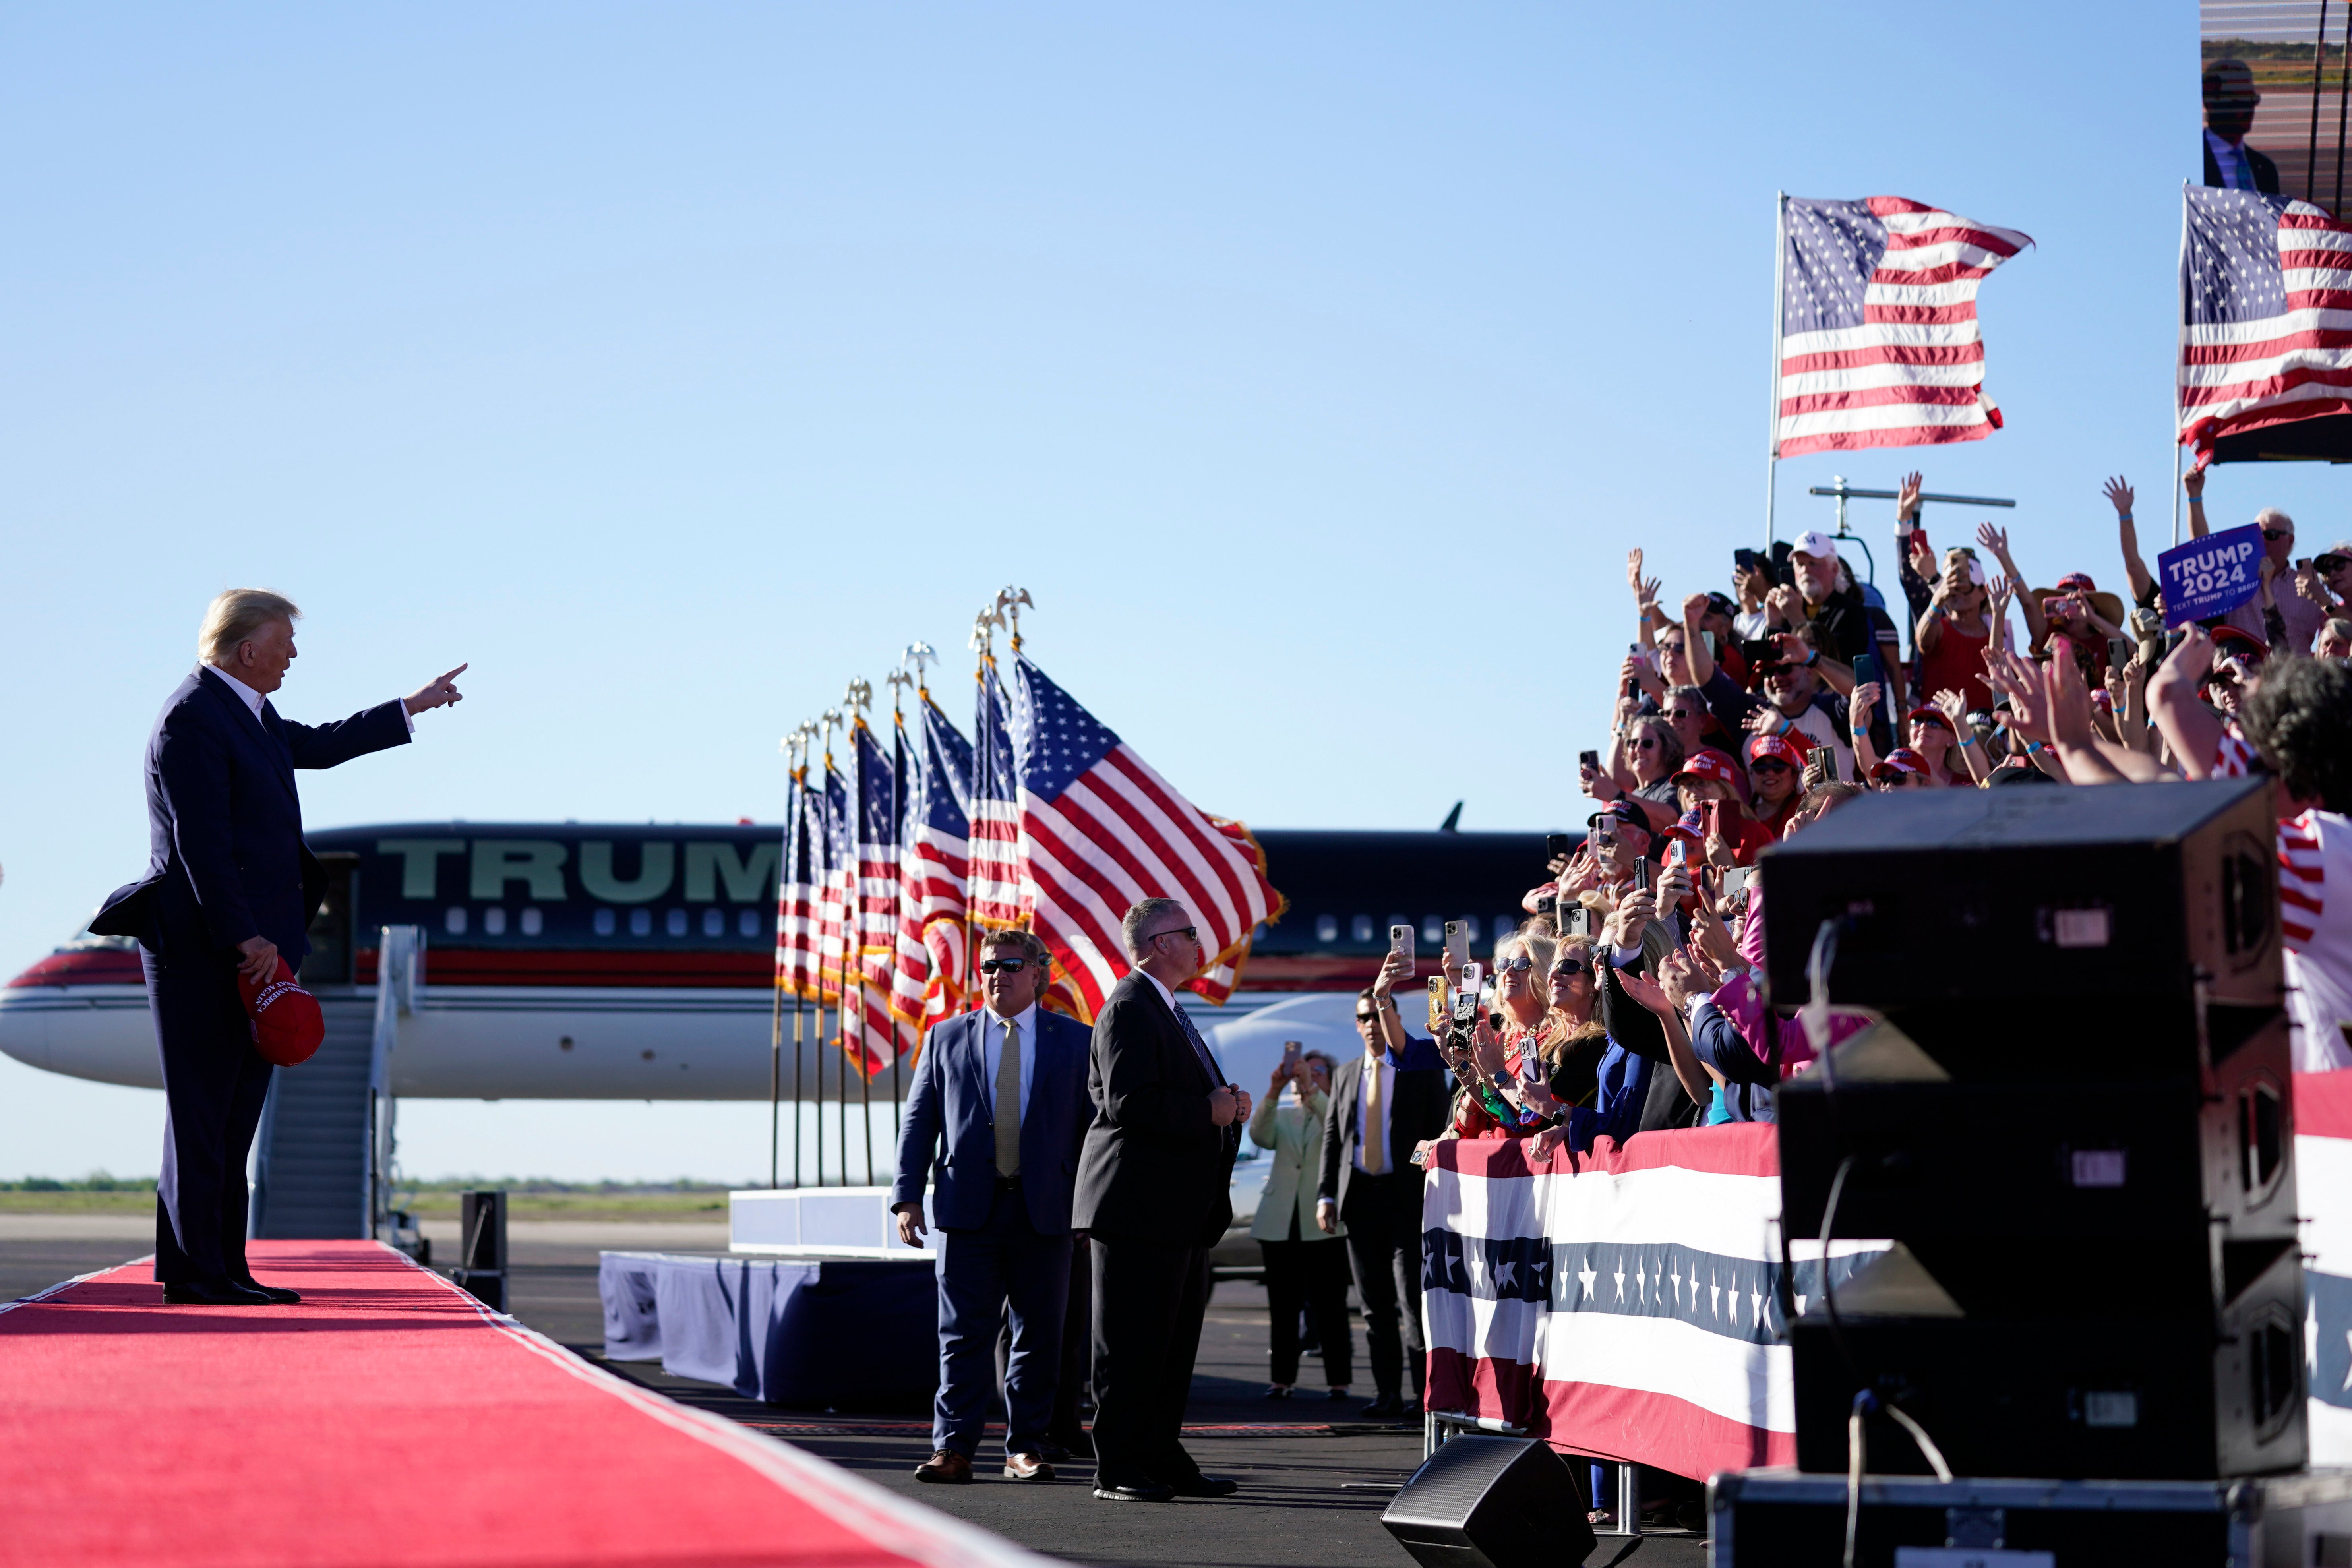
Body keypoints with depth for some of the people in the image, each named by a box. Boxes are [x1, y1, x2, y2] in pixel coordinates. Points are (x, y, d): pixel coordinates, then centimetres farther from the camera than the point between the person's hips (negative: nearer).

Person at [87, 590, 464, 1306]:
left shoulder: (247, 711, 18)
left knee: (235, 1118, 10)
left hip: (250, 945, 10)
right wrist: (245, 938, -23)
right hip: (204, 950, -10)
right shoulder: (192, 719, -13)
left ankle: (223, 1268, 13)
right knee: (203, 1112, -8)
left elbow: (314, 746, 36)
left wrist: (411, 707, 43)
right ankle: (193, 1271, -6)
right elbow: (200, 843, -19)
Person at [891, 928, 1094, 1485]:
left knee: (1039, 1336, 4)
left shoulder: (1074, 1041, 8)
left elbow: (1093, 1125, 8)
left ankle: (1026, 1448, 13)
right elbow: (919, 1121, 9)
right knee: (963, 1336, -2)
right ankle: (953, 1448, 0)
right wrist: (907, 1196, 0)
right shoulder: (946, 1038, 10)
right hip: (968, 1209, 0)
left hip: (1045, 1210, 0)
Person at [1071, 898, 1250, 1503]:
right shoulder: (1129, 1009, -12)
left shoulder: (1168, 1012, 21)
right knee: (1131, 1344, -5)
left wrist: (1226, 1103, 9)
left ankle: (1163, 1460, 18)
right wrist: (1210, 1112, -17)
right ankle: (1117, 1470, -1)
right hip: (1140, 1207, -10)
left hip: (1182, 1210, 10)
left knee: (1175, 1341, 12)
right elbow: (1129, 1103, -23)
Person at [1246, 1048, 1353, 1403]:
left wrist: (1310, 1088, -27)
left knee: (1330, 1306, -5)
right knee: (1283, 1306, 3)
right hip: (1281, 1223, 3)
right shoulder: (1283, 1116, 18)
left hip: (1322, 1225, -3)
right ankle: (1282, 1378, 5)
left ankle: (1338, 1380, -3)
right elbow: (1260, 1136, -3)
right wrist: (1274, 1090, -17)